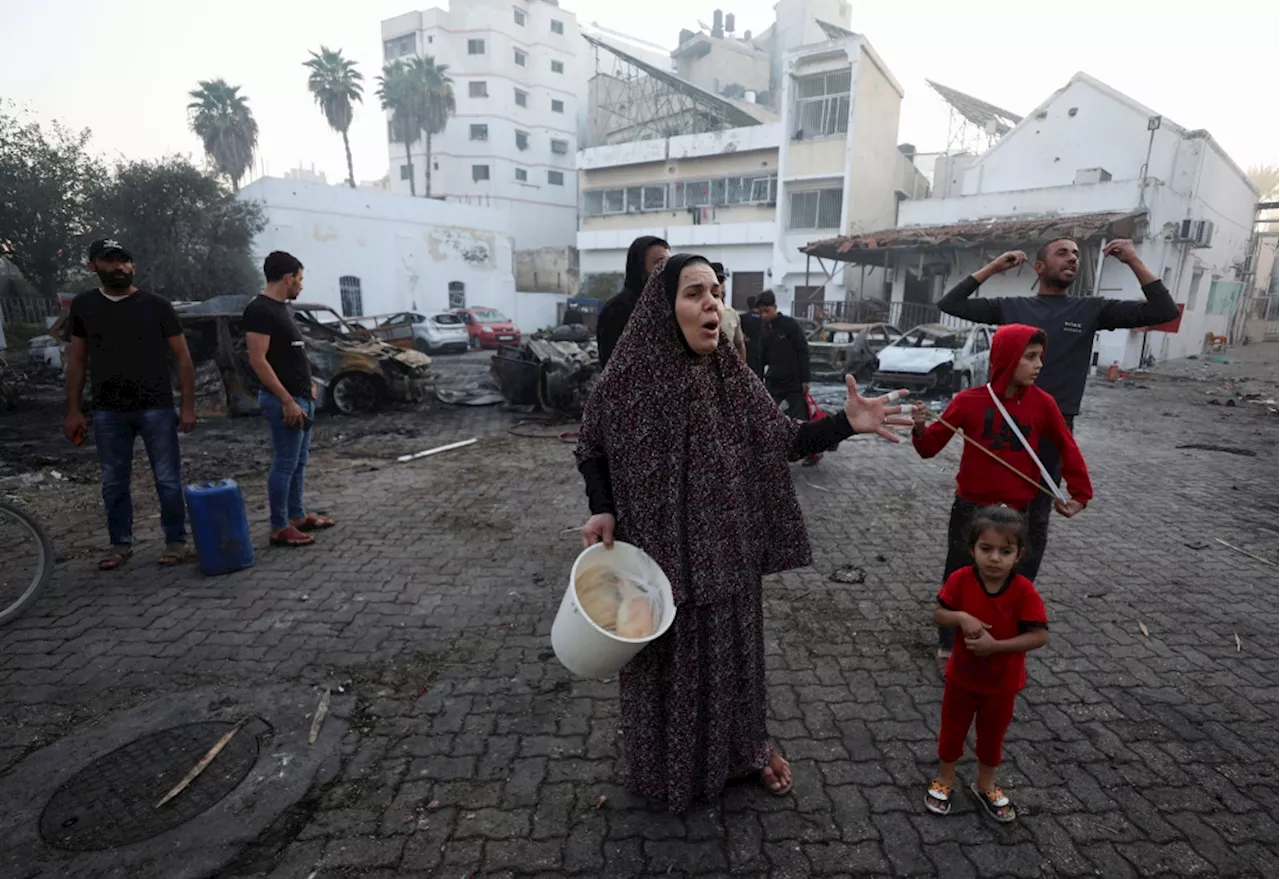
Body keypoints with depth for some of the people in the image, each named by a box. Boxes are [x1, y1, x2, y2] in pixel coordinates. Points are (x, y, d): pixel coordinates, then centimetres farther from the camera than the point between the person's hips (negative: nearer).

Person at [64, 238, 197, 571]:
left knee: (168, 480, 2)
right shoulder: (83, 306, 8)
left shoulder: (156, 306, -1)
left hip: (156, 409, -3)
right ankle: (120, 543, 23)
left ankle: (175, 541, 14)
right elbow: (77, 360, 12)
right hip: (108, 412, 3)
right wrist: (74, 410, 7)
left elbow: (182, 357, 0)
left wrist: (188, 406, -6)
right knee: (114, 483, 10)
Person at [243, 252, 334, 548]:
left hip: (302, 397, 10)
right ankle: (279, 528, 4)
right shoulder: (260, 310, -15)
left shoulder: (282, 308, 15)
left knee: (299, 461, 16)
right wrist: (287, 401, -23)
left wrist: (308, 384, 17)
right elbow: (258, 360, -21)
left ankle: (297, 516, 26)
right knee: (285, 464, -4)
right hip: (284, 400, -10)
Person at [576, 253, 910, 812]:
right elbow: (592, 450, -1)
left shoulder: (733, 377, -6)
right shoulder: (628, 379, -13)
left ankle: (744, 745, 45)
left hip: (725, 547, 2)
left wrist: (846, 423, -17)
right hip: (656, 549, -2)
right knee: (664, 654, 15)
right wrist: (602, 509, -15)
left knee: (731, 646, 18)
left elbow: (782, 440, -3)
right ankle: (666, 761, 41)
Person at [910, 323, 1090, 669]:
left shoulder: (1042, 403, -5)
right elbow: (930, 448, -5)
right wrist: (920, 428, -25)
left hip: (1015, 512, 2)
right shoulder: (969, 400, -10)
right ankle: (948, 648, 28)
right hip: (970, 509, -1)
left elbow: (1068, 448, 9)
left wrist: (1080, 493, 8)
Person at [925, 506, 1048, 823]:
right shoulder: (961, 580, -20)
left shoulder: (1024, 591, -23)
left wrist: (995, 645, -30)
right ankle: (945, 778, 43)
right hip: (962, 677, 1)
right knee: (952, 729, 19)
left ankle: (985, 785, 46)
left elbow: (1039, 636, -23)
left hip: (1002, 683, 0)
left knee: (992, 735, 22)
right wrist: (961, 617, -32)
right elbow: (938, 614, -12)